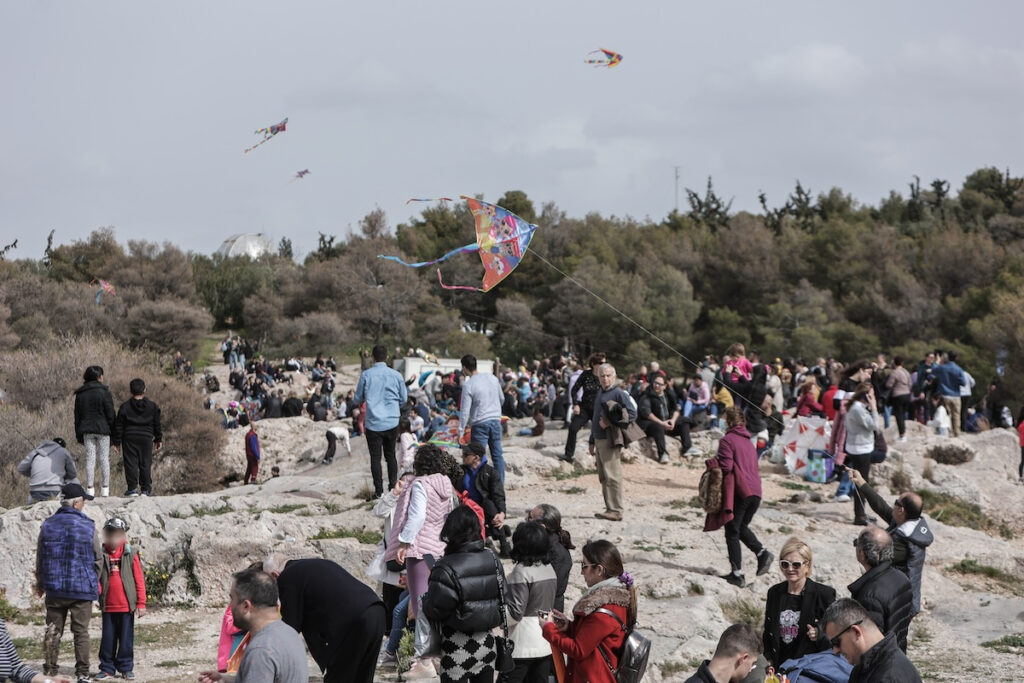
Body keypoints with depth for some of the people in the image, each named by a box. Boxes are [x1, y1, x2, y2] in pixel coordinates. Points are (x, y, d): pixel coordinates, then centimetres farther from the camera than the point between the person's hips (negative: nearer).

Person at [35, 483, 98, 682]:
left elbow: (40, 558, 8)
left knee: (53, 630, 11)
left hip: (54, 588, 2)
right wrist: (96, 583, 16)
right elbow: (97, 559, 0)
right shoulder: (88, 526, -7)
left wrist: (40, 583, 21)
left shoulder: (48, 525, 1)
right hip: (82, 587, -2)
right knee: (81, 631, 4)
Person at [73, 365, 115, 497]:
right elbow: (110, 414, -7)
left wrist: (79, 436, 16)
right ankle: (105, 489, 0)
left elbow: (77, 416, 11)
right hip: (102, 429, -4)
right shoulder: (104, 392, -6)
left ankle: (90, 488, -2)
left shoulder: (80, 394, 9)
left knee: (89, 458, 3)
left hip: (86, 430, 4)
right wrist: (114, 432, 0)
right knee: (104, 458, 1)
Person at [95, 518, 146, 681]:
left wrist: (141, 603, -4)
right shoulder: (101, 555, 3)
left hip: (127, 605, -2)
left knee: (126, 638, 6)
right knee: (108, 639, 8)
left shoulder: (131, 554, -2)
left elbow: (139, 580, -1)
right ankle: (107, 669, 16)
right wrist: (98, 590, -13)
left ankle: (126, 668, 16)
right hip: (108, 606, 2)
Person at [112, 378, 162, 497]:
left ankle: (132, 488, -3)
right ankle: (146, 489, 4)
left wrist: (117, 442, 4)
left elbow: (119, 426, -1)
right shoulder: (152, 406, 3)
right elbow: (157, 425, 8)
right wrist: (158, 440, 17)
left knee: (131, 464, 1)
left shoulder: (125, 407, -2)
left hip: (129, 439, -1)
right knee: (145, 464, 5)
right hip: (146, 438, 1)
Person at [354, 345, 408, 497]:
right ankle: (393, 486, 14)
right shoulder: (396, 375, 0)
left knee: (375, 457, 1)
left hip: (373, 423, -2)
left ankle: (379, 491, -2)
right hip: (392, 422, 2)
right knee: (390, 455, 16)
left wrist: (354, 400, 26)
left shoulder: (366, 375, -6)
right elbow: (404, 399, 10)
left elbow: (357, 400, 2)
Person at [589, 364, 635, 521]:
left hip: (610, 441, -9)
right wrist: (592, 442, 24)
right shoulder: (599, 394, 18)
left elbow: (632, 414, -15)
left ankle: (616, 511, -10)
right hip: (599, 439, 9)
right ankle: (610, 509, 15)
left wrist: (610, 422, -20)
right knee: (603, 477, 10)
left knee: (612, 476, -10)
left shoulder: (618, 394, -8)